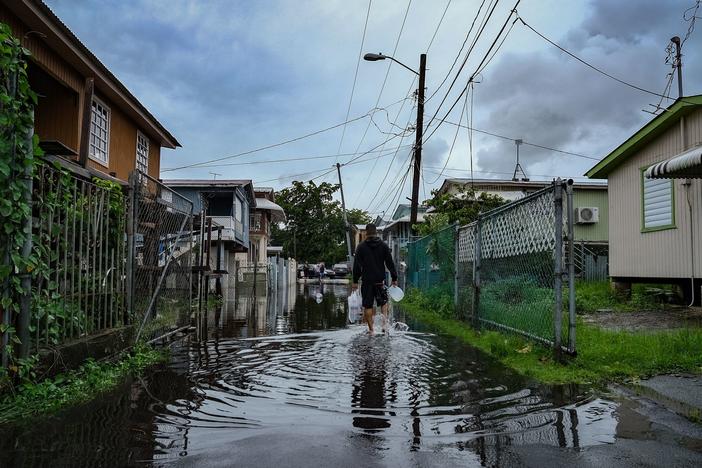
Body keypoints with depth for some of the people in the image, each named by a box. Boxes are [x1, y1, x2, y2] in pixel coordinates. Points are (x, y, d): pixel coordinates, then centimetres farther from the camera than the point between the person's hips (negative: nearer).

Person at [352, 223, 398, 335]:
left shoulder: (361, 247, -1)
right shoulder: (383, 245, 1)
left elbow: (357, 266, -1)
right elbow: (390, 263, 1)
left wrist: (355, 281, 4)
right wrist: (394, 278, 8)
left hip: (366, 281, -1)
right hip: (380, 280, 1)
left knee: (368, 306, 5)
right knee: (383, 302, 17)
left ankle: (371, 329, 7)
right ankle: (385, 322, -2)